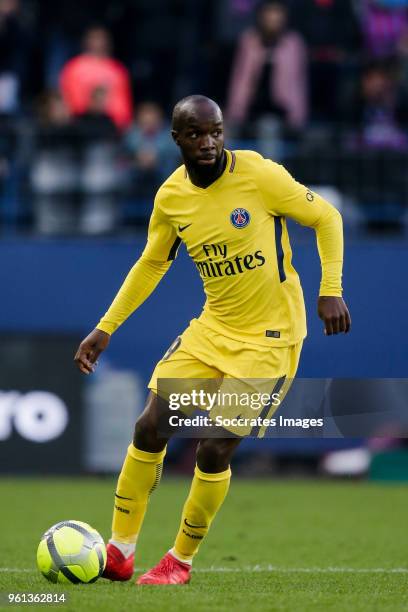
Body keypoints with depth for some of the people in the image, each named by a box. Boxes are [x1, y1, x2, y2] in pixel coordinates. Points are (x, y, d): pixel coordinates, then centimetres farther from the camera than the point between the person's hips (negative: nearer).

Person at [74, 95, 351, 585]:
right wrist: (105, 328, 10)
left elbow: (326, 218, -6)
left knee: (214, 450, -10)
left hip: (269, 336, -5)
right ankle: (119, 552, 11)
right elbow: (151, 264, 14)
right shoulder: (170, 197, -2)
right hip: (213, 327, 5)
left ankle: (180, 561, 10)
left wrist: (330, 290, -16)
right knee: (150, 429, -3)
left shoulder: (260, 175, -17)